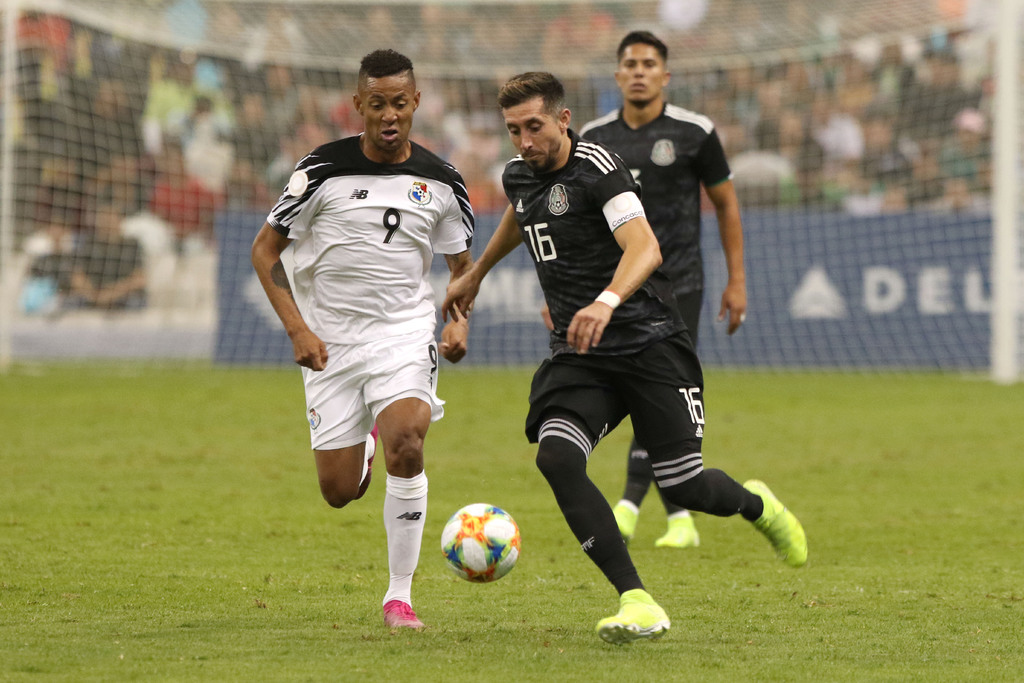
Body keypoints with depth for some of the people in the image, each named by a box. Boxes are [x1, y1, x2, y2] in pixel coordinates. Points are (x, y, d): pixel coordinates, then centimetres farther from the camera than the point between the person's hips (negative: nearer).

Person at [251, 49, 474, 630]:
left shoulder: (441, 181, 1)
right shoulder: (324, 170, -7)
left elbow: (463, 264, 15)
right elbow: (266, 250, 0)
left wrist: (460, 320, -5)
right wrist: (298, 329, -11)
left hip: (405, 334, 0)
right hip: (331, 341, 0)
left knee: (404, 441, -27)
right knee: (339, 492, 0)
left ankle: (401, 594, -16)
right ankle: (363, 456, 41)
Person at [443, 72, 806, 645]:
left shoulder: (596, 166, -14)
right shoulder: (519, 177, 10)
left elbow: (645, 247, -29)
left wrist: (606, 302, -47)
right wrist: (476, 275, 49)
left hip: (649, 343, -6)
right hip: (578, 359, 6)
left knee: (684, 485, -6)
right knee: (557, 457, -22)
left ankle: (758, 506, 34)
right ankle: (638, 603, -23)